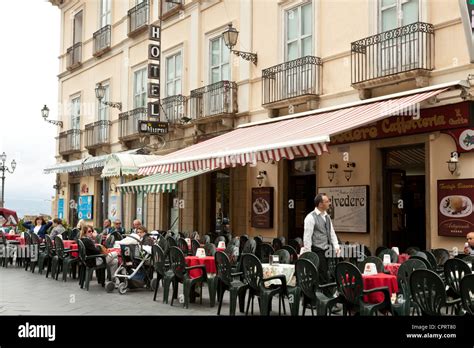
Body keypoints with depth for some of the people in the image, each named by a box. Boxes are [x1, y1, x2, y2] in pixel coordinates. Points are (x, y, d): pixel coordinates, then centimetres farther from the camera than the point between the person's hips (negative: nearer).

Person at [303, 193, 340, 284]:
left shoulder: (327, 216, 14)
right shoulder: (311, 217, -11)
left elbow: (332, 233, 18)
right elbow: (307, 237, -12)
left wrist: (336, 246, 5)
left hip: (327, 251, 8)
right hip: (318, 251, -7)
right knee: (322, 278, -8)